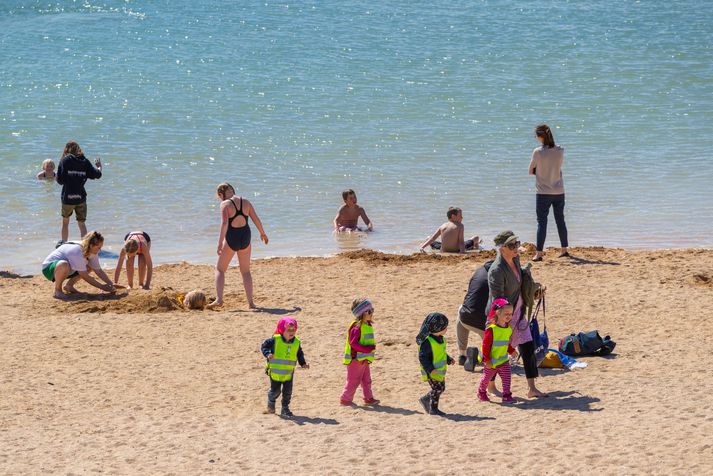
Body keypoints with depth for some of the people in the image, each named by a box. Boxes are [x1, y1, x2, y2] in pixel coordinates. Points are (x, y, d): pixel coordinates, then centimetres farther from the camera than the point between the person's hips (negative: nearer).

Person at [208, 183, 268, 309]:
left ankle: (219, 299, -4)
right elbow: (256, 220, 5)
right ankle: (250, 302, 12)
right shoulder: (246, 202, 2)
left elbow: (224, 223, -23)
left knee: (220, 269, 10)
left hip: (231, 239, -4)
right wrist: (262, 233, 21)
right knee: (246, 271, 17)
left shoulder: (225, 204, -12)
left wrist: (220, 243, -26)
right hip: (245, 237, 4)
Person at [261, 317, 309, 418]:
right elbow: (264, 346, -7)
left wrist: (303, 363, 0)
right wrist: (268, 354, -25)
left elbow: (299, 354, 12)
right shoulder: (275, 340, -15)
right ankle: (271, 403, 36)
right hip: (275, 371, -3)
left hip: (288, 373, 3)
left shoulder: (296, 342, -2)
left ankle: (285, 409, 17)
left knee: (288, 392, 4)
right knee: (275, 390, 8)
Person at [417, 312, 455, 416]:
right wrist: (430, 369, -30)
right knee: (437, 389, -4)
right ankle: (433, 409, 10)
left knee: (441, 388, 15)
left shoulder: (440, 339, 6)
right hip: (431, 372, -9)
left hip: (440, 371, 9)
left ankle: (425, 399, 32)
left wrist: (449, 359, 9)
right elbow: (423, 357, -25)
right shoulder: (428, 341, -24)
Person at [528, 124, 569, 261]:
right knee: (560, 220, 17)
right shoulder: (560, 151, -3)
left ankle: (539, 253, -5)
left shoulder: (538, 152, -14)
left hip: (543, 192, -4)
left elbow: (531, 171, -5)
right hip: (559, 192, 4)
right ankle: (564, 249, 27)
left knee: (541, 222, -1)